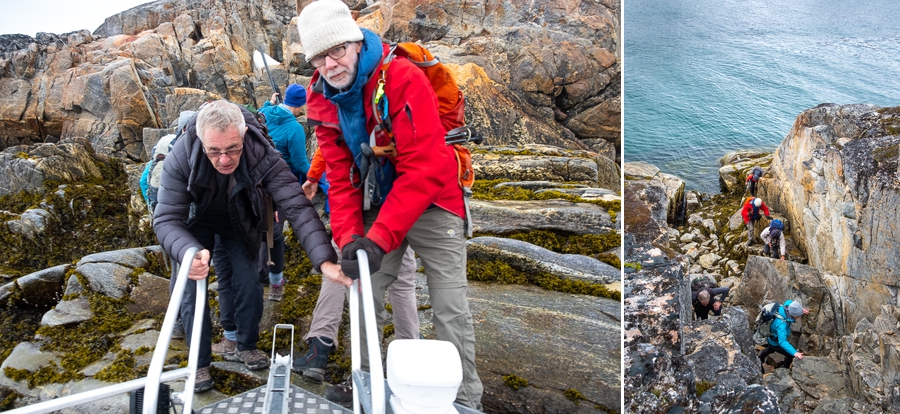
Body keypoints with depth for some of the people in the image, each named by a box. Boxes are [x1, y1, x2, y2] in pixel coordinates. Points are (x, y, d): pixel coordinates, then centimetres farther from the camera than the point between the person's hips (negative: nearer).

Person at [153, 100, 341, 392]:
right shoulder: (181, 158, -36)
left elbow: (297, 207, -43)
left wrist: (324, 260, -56)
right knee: (192, 287, -8)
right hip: (197, 222, 0)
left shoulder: (263, 157, -37)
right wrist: (190, 252, -57)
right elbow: (167, 219, -34)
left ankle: (247, 346, 24)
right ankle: (200, 363, 13)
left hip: (240, 223, 1)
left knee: (249, 283, -5)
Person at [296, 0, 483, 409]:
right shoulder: (322, 101, -4)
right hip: (376, 204, 5)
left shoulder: (404, 79, -24)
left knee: (450, 309, -4)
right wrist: (348, 236, -19)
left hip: (430, 202, -5)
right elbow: (340, 175, -4)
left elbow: (423, 168, -29)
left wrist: (379, 238, -33)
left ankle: (467, 399, 12)